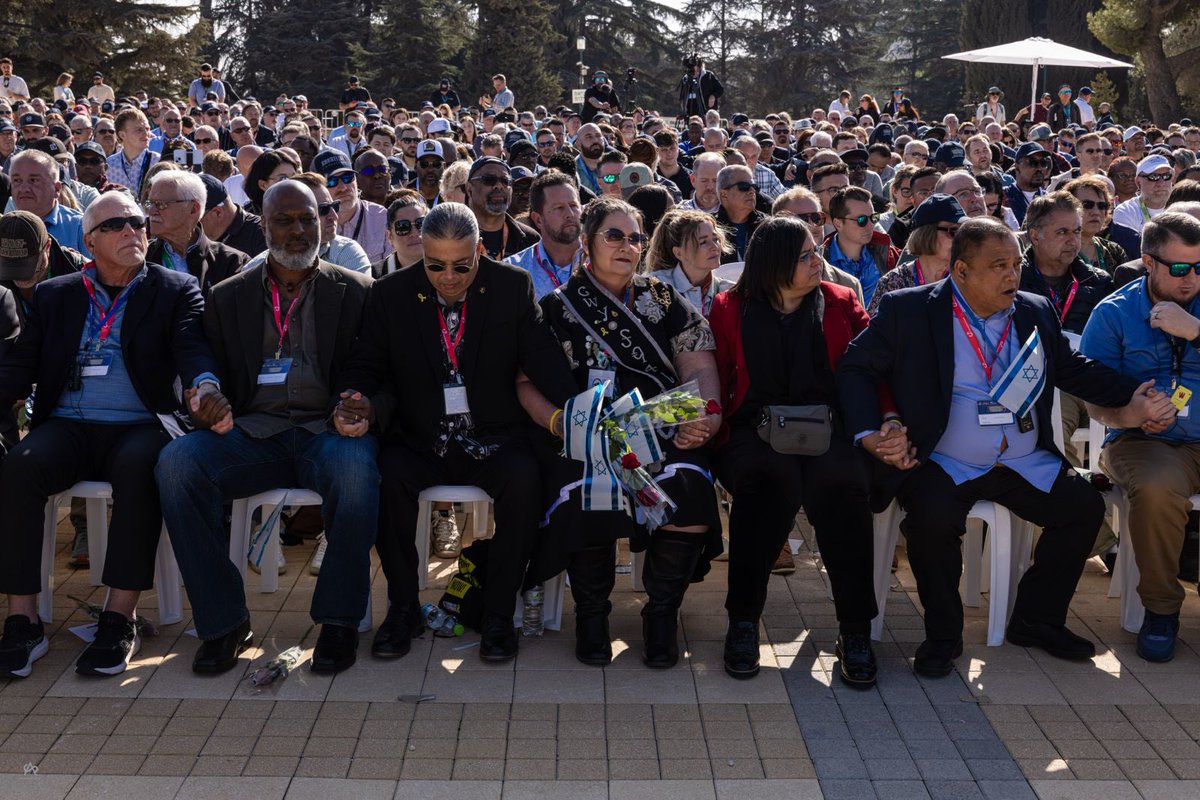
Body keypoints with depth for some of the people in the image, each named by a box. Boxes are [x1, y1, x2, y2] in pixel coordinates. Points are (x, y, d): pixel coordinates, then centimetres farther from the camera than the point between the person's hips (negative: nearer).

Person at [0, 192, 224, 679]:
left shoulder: (176, 292, 11)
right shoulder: (55, 295, 18)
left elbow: (192, 347, -6)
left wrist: (205, 385, -30)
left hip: (139, 427, -2)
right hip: (67, 427, 2)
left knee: (138, 467, -36)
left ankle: (120, 618, -31)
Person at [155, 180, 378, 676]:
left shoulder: (356, 292, 12)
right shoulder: (228, 297, 17)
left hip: (326, 431, -2)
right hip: (253, 433, 2)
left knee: (355, 466, -37)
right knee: (177, 461, -27)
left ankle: (338, 620, -20)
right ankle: (223, 622, -17)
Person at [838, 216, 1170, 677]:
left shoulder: (1036, 311, 10)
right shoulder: (907, 310, -5)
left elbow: (1072, 369, 17)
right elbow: (857, 368, -3)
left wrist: (1134, 396, 2)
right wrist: (869, 434, -18)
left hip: (1027, 464, 5)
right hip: (944, 466, -5)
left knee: (1085, 507, -10)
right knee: (933, 518, -31)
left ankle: (1036, 621, 10)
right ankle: (942, 636, -6)